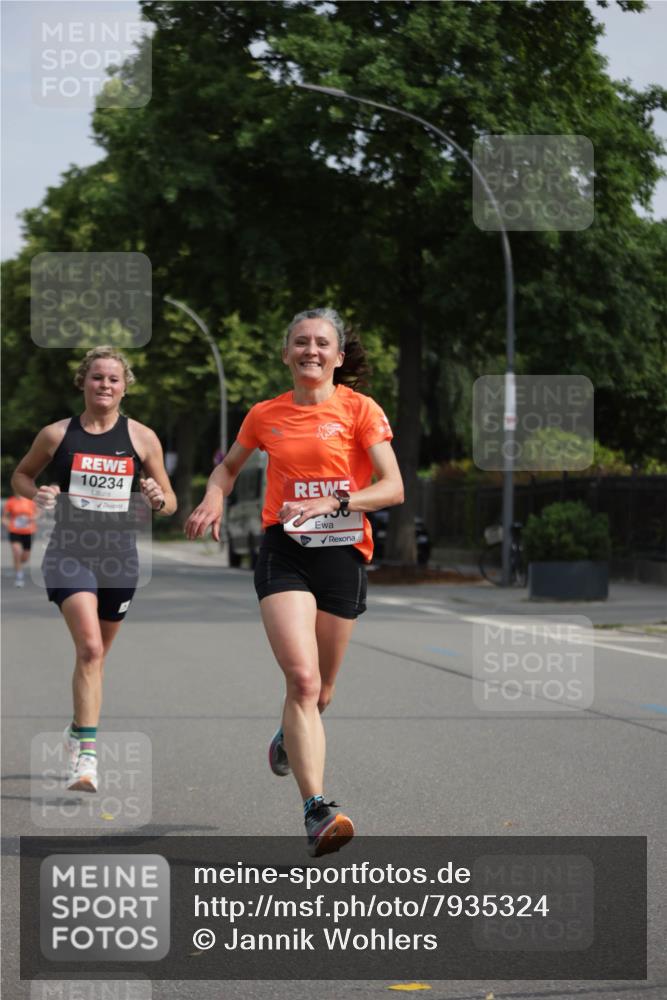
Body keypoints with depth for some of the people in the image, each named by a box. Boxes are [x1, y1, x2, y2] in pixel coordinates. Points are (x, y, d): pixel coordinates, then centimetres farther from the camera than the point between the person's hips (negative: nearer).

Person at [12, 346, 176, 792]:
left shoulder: (142, 438, 3)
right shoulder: (57, 434, 1)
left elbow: (170, 502, 8)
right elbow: (21, 475, 16)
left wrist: (158, 500, -15)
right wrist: (37, 494, -6)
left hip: (120, 558, 3)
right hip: (70, 552, -2)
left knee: (96, 653, 16)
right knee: (89, 646, -20)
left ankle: (79, 731, 39)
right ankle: (87, 755, -21)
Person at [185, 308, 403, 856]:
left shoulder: (359, 409, 0)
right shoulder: (266, 415, 8)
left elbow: (393, 487, -8)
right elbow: (229, 466, 26)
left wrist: (333, 502, -22)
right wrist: (214, 500, 5)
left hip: (343, 552, 0)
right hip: (284, 552, 0)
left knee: (320, 690, 12)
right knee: (302, 677, -20)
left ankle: (291, 738, 50)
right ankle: (317, 810, -25)